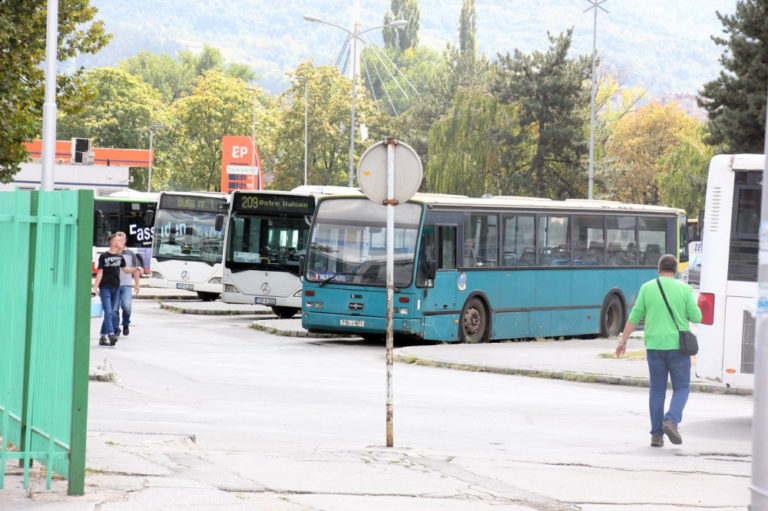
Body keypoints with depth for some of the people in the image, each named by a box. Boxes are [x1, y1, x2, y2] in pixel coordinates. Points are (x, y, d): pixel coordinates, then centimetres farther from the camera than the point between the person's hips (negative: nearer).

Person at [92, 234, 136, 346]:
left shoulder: (119, 257, 10)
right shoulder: (104, 256, -6)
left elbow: (125, 269, 20)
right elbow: (100, 272, -7)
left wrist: (136, 269, 3)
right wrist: (95, 287, -12)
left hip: (116, 287, 6)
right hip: (105, 287, -6)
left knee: (111, 313, 8)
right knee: (108, 311, -16)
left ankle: (102, 336, 14)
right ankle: (111, 334, -26)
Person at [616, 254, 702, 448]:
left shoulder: (647, 288, 1)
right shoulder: (684, 290, -3)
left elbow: (634, 317, 0)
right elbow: (696, 317, -3)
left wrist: (623, 341, 6)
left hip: (654, 346, 2)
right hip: (677, 346, -2)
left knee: (657, 390, 11)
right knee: (681, 388, 9)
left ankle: (656, 434, 7)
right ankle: (671, 420, -16)